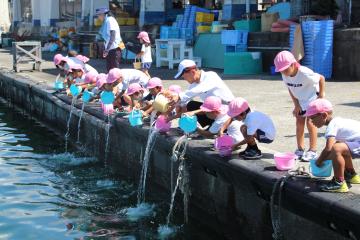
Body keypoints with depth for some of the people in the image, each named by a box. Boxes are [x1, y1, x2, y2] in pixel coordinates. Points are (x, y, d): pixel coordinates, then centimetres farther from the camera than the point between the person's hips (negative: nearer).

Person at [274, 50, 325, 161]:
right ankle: (300, 149, 15)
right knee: (299, 123, 6)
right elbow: (290, 89, -1)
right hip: (301, 101, 6)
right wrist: (296, 104, -3)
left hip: (313, 98, -6)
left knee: (310, 122, -9)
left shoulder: (305, 73, -34)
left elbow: (321, 78, -22)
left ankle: (313, 151, -2)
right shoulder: (285, 75, -16)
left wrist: (321, 95, -15)